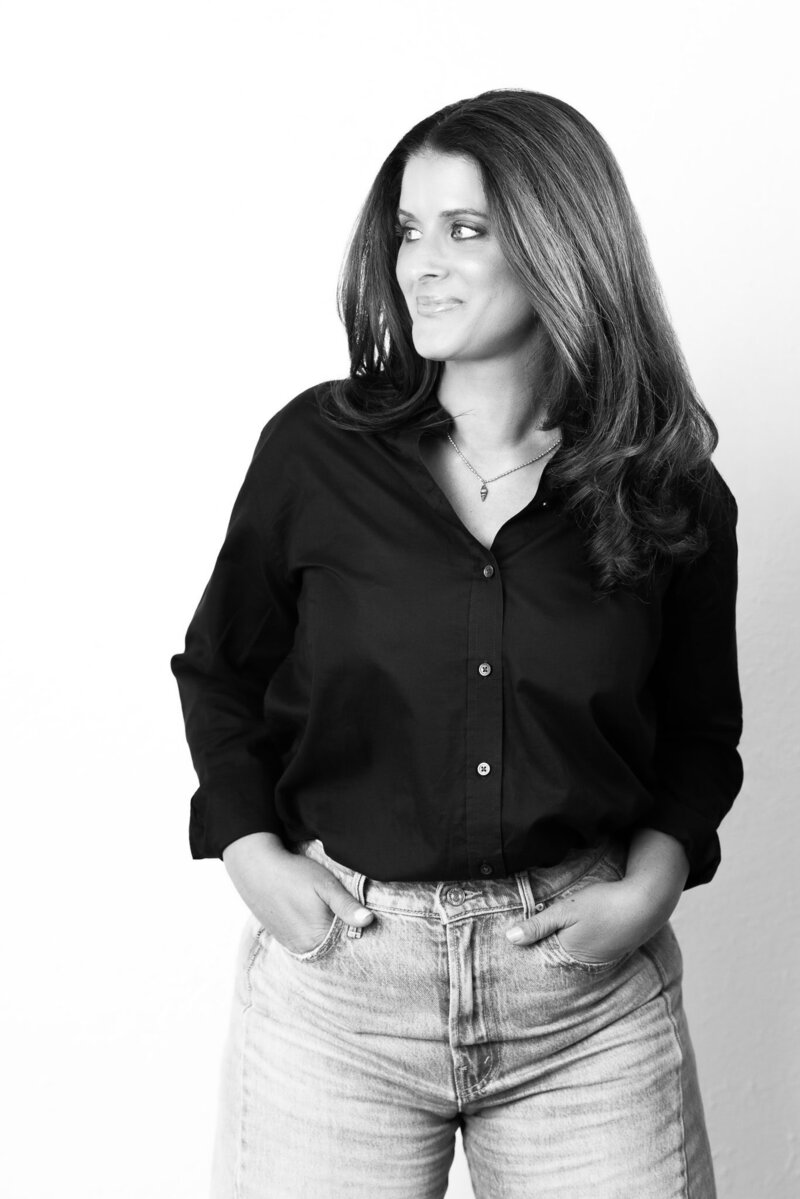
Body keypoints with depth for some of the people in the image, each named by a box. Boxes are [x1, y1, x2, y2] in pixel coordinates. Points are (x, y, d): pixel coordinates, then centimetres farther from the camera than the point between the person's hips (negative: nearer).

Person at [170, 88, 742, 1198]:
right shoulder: (316, 450, -4)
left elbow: (700, 731, 11)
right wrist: (252, 853, -3)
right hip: (335, 956, 0)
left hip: (590, 993, 1)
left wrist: (649, 888, -4)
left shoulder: (674, 499, -2)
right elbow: (221, 669, 9)